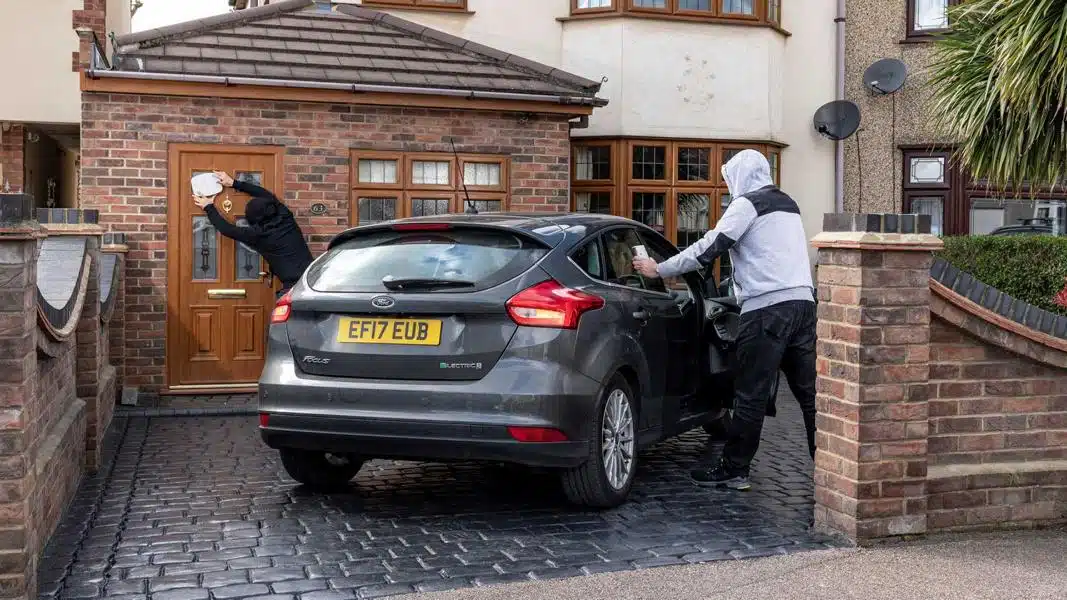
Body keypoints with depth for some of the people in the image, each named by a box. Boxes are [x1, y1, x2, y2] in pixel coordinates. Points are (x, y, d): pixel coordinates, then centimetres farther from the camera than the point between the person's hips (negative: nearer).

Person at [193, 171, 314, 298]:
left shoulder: (258, 234, -6)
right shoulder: (286, 218, 8)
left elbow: (227, 229, 8)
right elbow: (267, 195, 24)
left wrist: (208, 207, 23)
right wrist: (234, 183, 32)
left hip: (294, 285, -6)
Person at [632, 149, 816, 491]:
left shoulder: (748, 203, -2)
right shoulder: (787, 204, 24)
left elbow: (710, 247, -8)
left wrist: (659, 269, -2)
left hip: (768, 307, -8)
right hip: (802, 302, 8)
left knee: (751, 394, -2)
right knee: (809, 391, 7)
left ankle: (733, 470, 4)